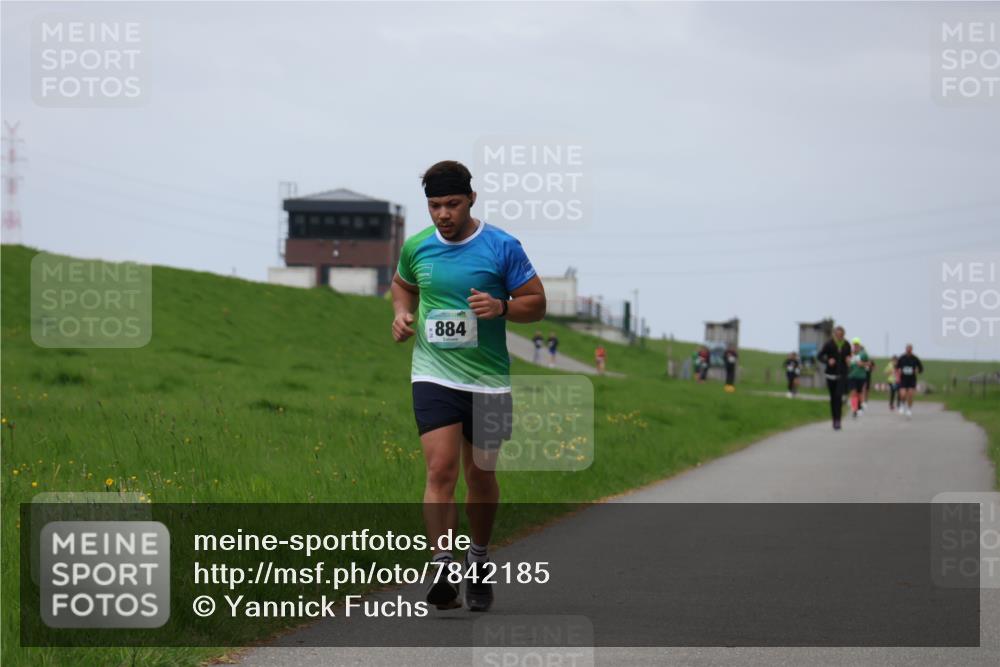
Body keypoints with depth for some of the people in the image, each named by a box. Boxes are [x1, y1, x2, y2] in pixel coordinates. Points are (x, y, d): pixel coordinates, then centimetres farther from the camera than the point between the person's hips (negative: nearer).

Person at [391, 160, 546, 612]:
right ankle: (443, 570, -17)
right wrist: (402, 314, 4)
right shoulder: (416, 247, 3)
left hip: (488, 382, 0)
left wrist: (501, 307, -20)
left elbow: (536, 303, 0)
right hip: (433, 375, 0)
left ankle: (478, 563, 31)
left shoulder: (502, 247, -6)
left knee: (481, 475, 10)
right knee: (440, 469, -15)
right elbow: (402, 284, 25)